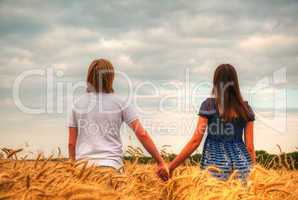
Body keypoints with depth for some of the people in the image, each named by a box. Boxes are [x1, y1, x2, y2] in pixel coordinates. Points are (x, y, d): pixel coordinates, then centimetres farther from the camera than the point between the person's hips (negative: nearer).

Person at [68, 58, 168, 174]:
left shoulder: (77, 105, 7)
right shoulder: (120, 103, 2)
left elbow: (71, 143, 9)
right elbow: (142, 135, -1)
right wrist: (160, 162, 4)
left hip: (83, 165, 2)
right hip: (111, 164, -2)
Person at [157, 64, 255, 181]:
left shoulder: (209, 105, -3)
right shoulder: (245, 108, 4)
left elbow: (195, 141, -8)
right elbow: (250, 147, 2)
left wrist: (171, 167, -5)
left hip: (215, 164, -2)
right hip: (241, 164, 2)